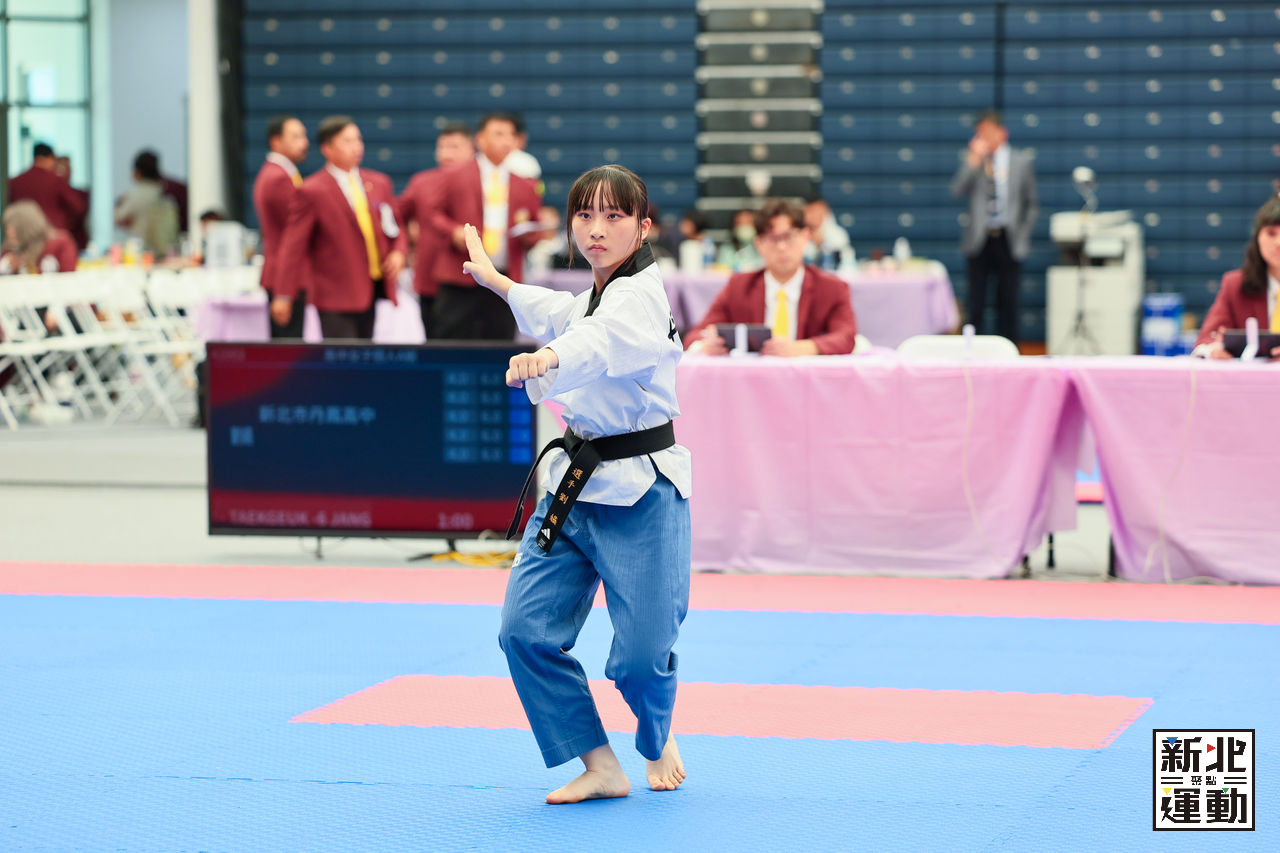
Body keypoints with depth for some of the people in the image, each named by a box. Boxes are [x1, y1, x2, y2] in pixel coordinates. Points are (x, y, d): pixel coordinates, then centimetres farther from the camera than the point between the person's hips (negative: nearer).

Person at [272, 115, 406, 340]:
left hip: (372, 287, 6)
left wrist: (397, 253, -2)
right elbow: (294, 246, -7)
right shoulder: (311, 192, -6)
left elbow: (395, 227, 21)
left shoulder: (379, 183, 11)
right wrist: (284, 295, -11)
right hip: (335, 294, -6)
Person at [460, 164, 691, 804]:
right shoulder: (594, 296, 11)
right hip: (576, 486, 8)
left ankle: (658, 737, 27)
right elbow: (557, 315, 37)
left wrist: (547, 357, -61)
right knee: (527, 629, -4)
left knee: (640, 654, -8)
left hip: (640, 496, -8)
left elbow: (602, 339, -40)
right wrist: (493, 278, 51)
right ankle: (600, 768, 5)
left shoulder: (640, 298, -16)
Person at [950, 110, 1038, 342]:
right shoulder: (973, 161, 6)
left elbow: (1032, 205, 10)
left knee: (1008, 303, 2)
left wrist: (1022, 234, 0)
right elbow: (957, 190, -11)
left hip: (1009, 242, 0)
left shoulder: (1021, 160, 6)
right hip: (980, 240, 0)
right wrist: (974, 158, -16)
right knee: (976, 304, -2)